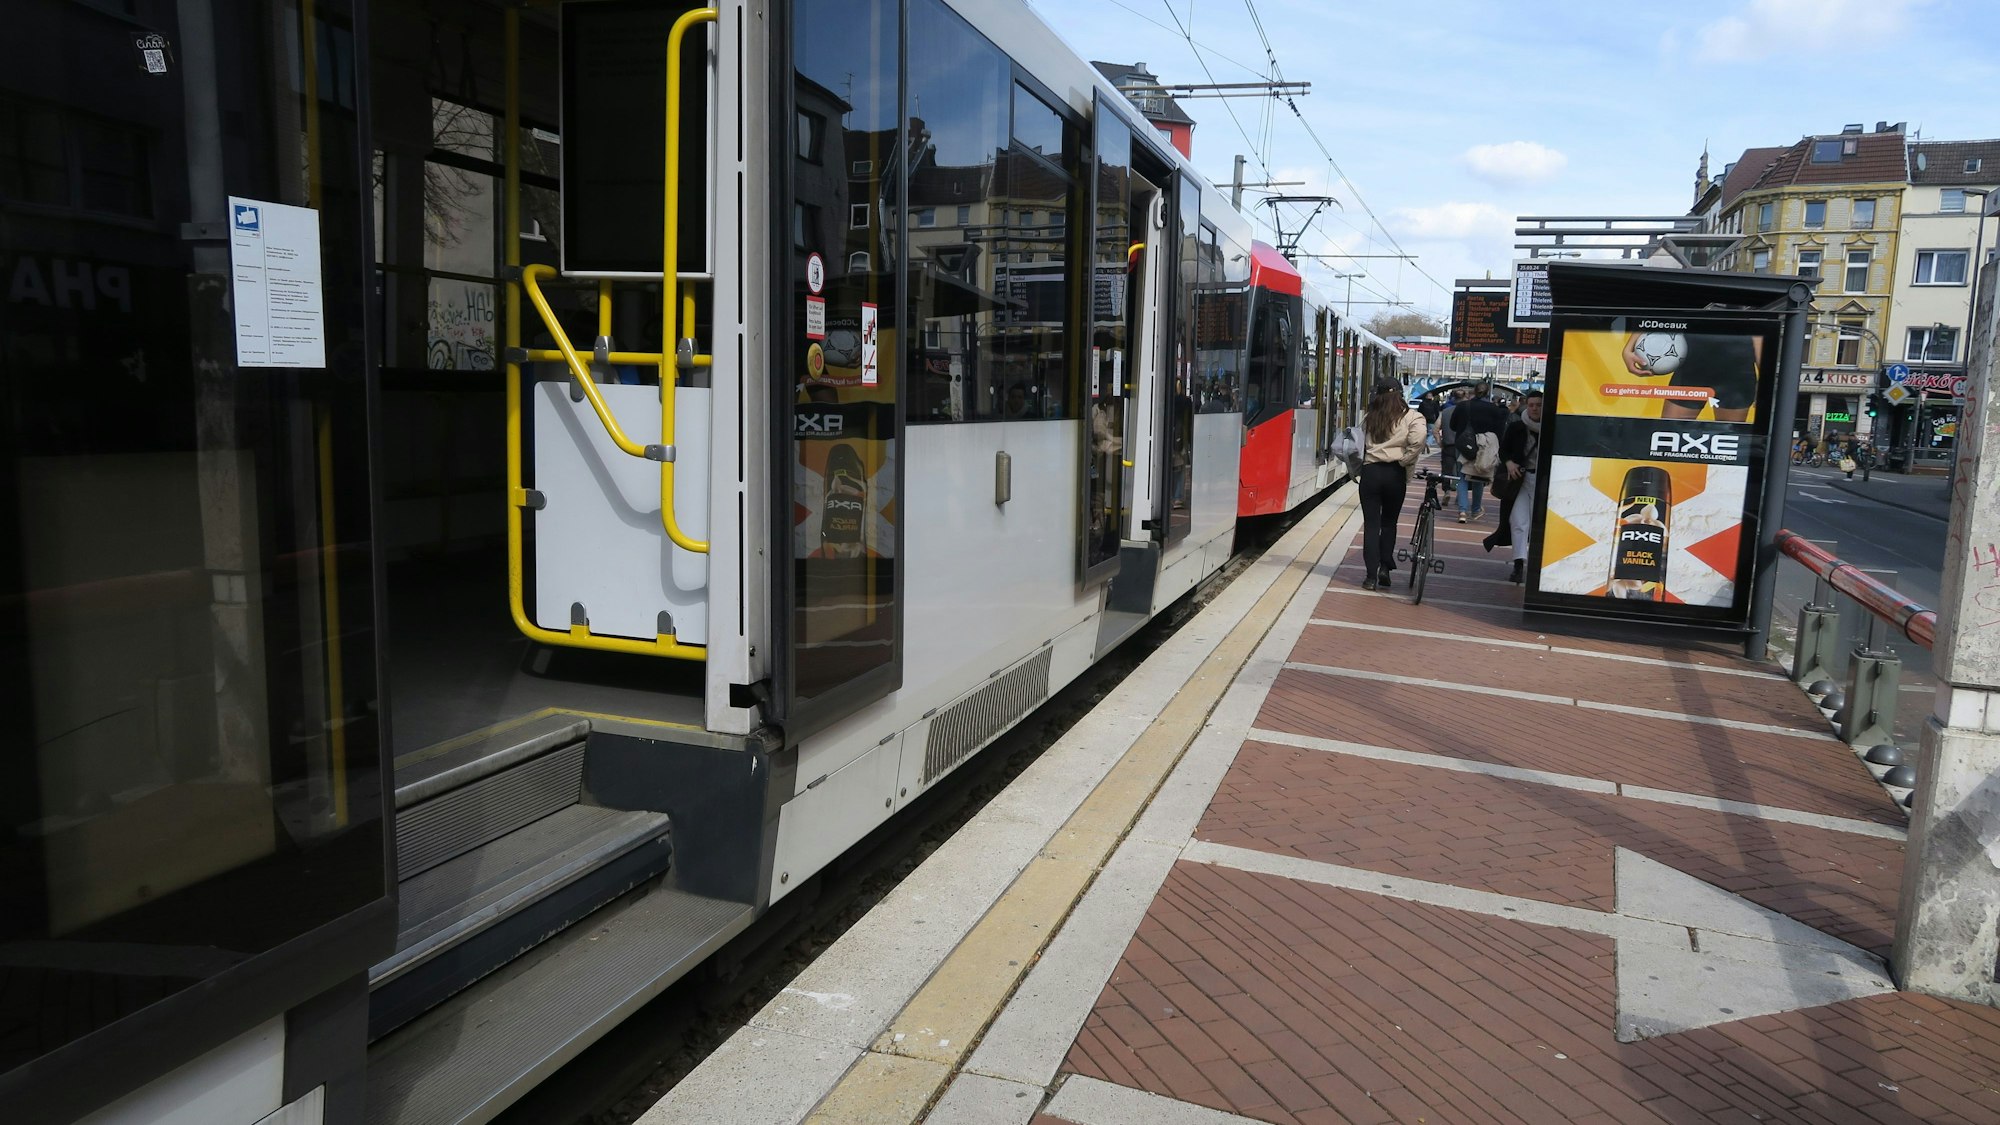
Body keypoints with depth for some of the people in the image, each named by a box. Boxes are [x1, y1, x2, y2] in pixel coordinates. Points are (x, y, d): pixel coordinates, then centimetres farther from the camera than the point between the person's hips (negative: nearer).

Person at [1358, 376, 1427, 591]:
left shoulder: (1369, 418, 7)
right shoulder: (1411, 417, -2)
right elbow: (1418, 440, -17)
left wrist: (1357, 467, 5)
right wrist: (1405, 461, -7)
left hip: (1370, 471, 0)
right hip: (1395, 473, 0)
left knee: (1371, 524, 3)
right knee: (1389, 522, 18)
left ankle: (1371, 575, 1)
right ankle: (1384, 567, 13)